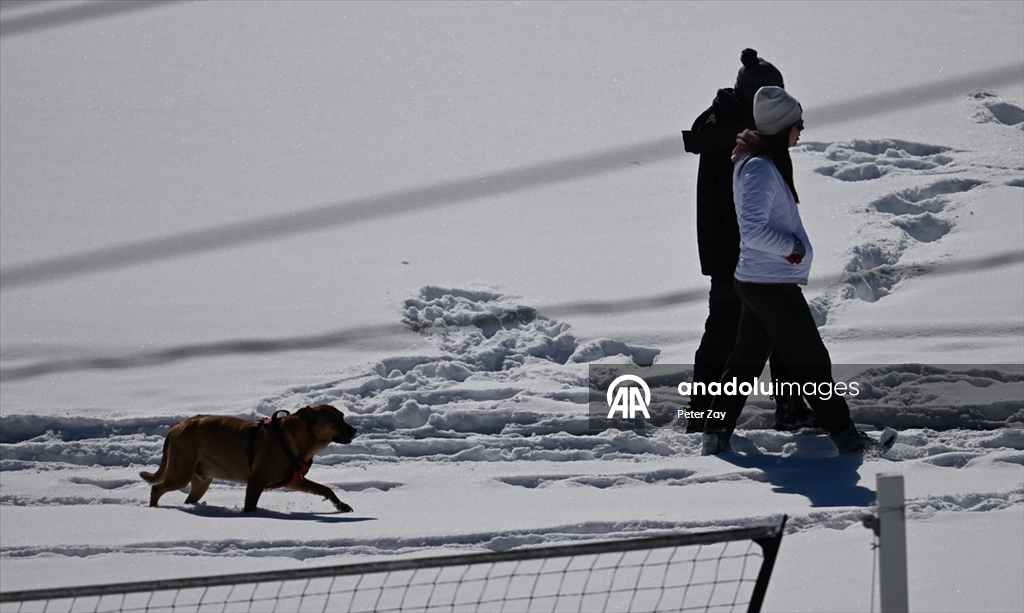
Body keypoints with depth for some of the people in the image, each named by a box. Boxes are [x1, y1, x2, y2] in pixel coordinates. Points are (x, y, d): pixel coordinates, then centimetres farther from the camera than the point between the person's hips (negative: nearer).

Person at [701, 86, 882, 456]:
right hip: (775, 285, -10)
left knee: (746, 360, 14)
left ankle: (716, 436, 15)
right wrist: (793, 248, -16)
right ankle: (844, 435, 11)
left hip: (755, 282, 10)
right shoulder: (761, 169, -21)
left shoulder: (755, 160, 10)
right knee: (811, 361, 1)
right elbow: (752, 229, -27)